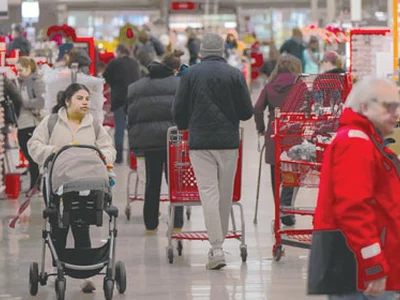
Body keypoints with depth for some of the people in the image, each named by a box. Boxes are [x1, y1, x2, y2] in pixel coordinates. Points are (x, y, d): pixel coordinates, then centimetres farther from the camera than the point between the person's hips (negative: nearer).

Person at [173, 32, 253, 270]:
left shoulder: (190, 75, 0)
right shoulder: (235, 75, 0)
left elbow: (179, 112, 2)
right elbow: (247, 112, 1)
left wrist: (187, 126, 24)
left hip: (200, 143, -1)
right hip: (228, 142, 1)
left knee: (209, 193, -4)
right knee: (225, 195, 11)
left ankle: (217, 249, -14)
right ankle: (219, 241, 20)